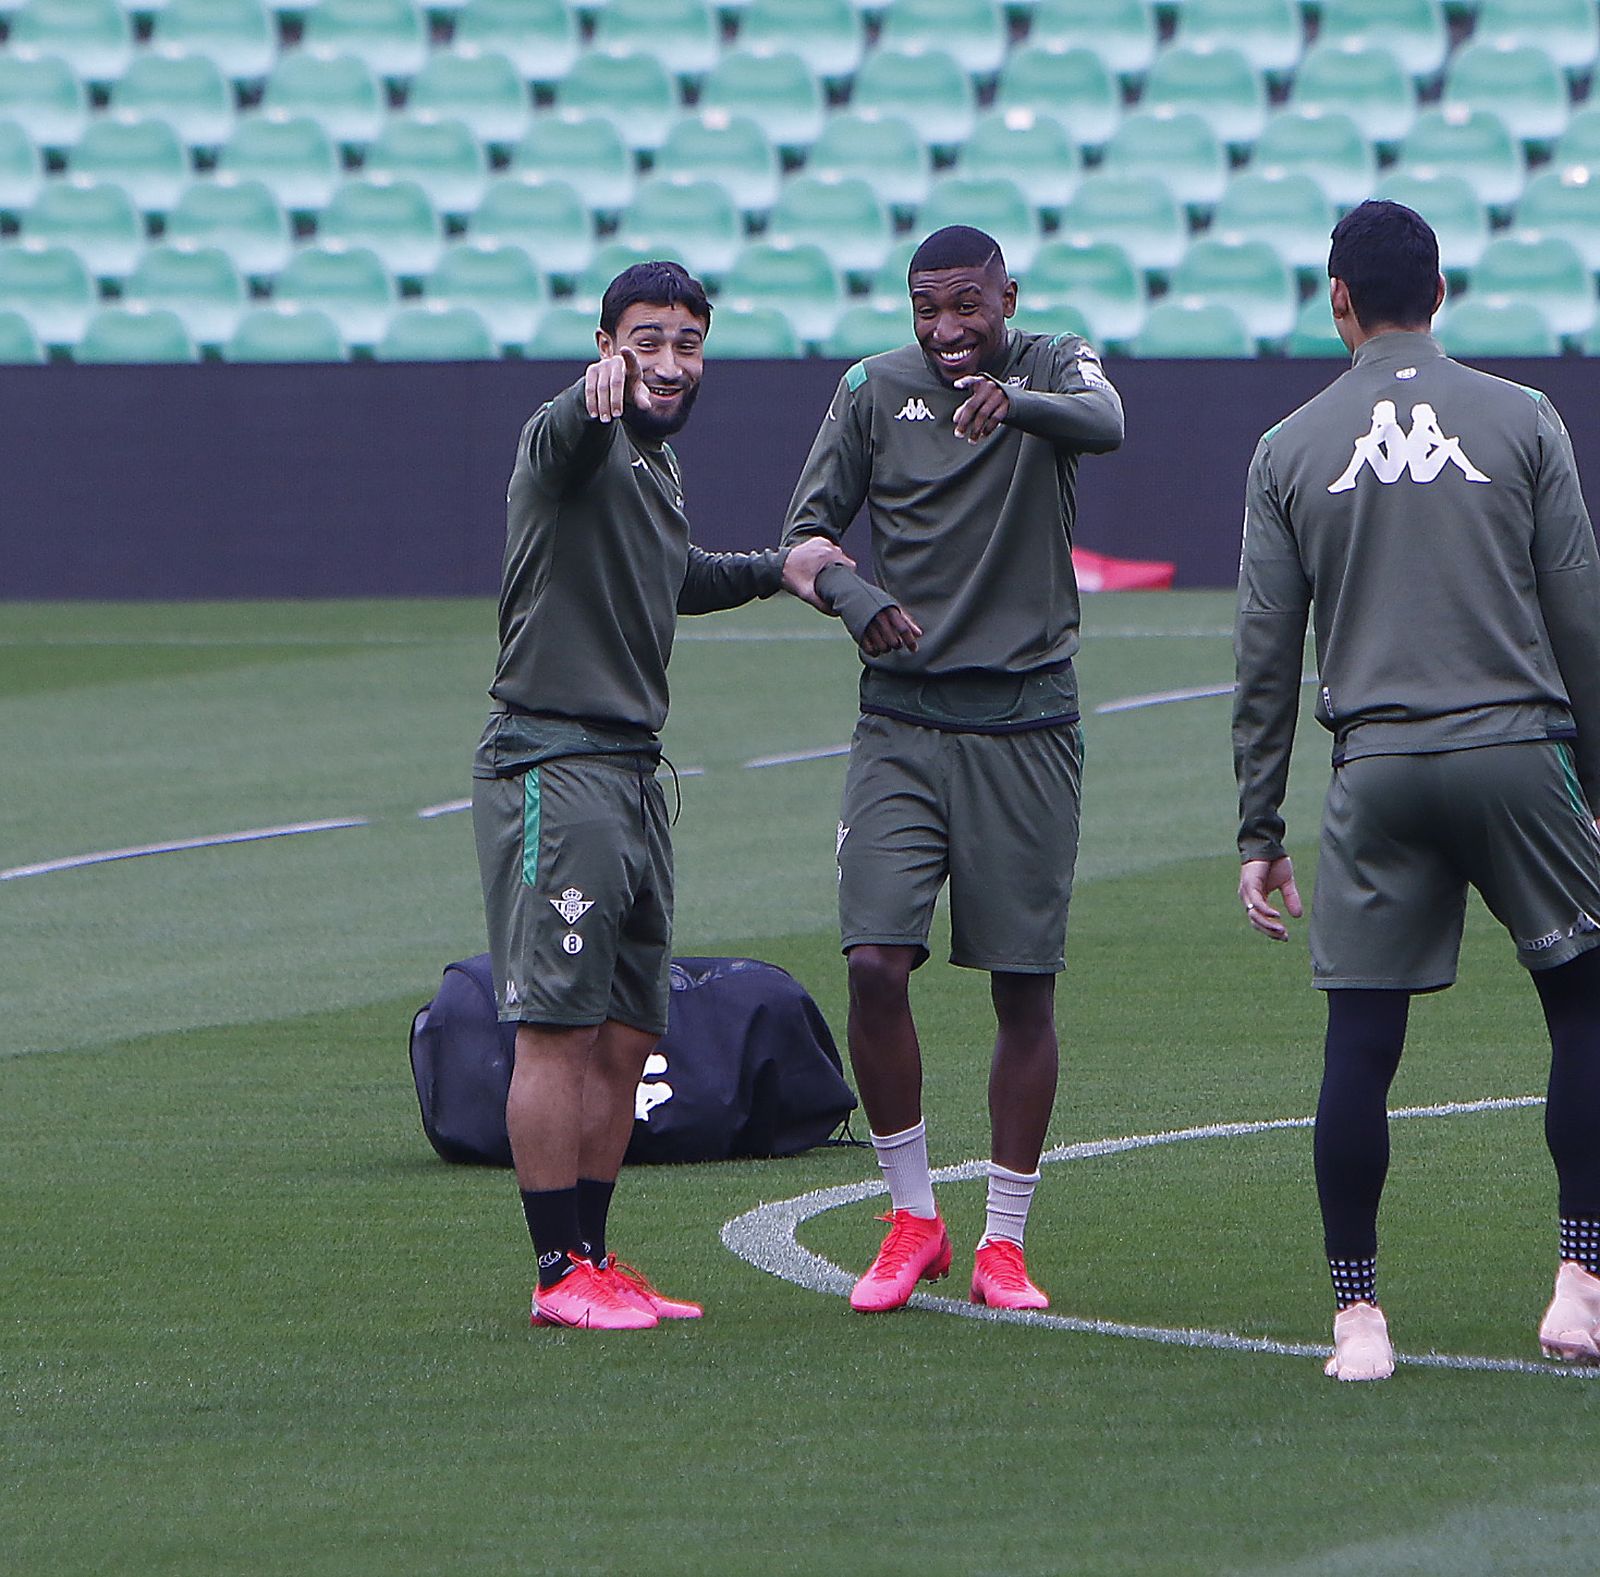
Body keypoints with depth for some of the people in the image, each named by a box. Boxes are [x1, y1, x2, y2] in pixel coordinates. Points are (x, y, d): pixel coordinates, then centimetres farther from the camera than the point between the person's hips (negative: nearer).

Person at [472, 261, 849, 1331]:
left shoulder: (658, 462, 16)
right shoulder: (578, 444, -12)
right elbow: (569, 433, -38)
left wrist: (776, 570, 32)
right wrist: (596, 391, -60)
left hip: (634, 770, 9)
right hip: (553, 764, -9)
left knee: (627, 1038, 11)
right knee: (558, 1028, -9)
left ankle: (593, 1259, 19)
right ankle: (560, 1274, -7)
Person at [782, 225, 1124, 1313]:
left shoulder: (1056, 369, -1)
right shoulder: (875, 391, 5)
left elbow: (1106, 425, -25)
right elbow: (807, 530, 4)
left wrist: (1013, 400, -47)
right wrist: (855, 598, -19)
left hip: (1029, 727, -1)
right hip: (902, 723, 1)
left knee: (1025, 985, 0)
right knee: (876, 965, -11)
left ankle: (1004, 1241, 10)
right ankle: (913, 1219, 4)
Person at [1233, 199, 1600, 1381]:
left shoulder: (1291, 450, 6)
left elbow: (1266, 655, 6)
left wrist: (1260, 830, 11)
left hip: (1376, 771, 1)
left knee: (1359, 1040, 4)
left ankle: (1358, 1314, 3)